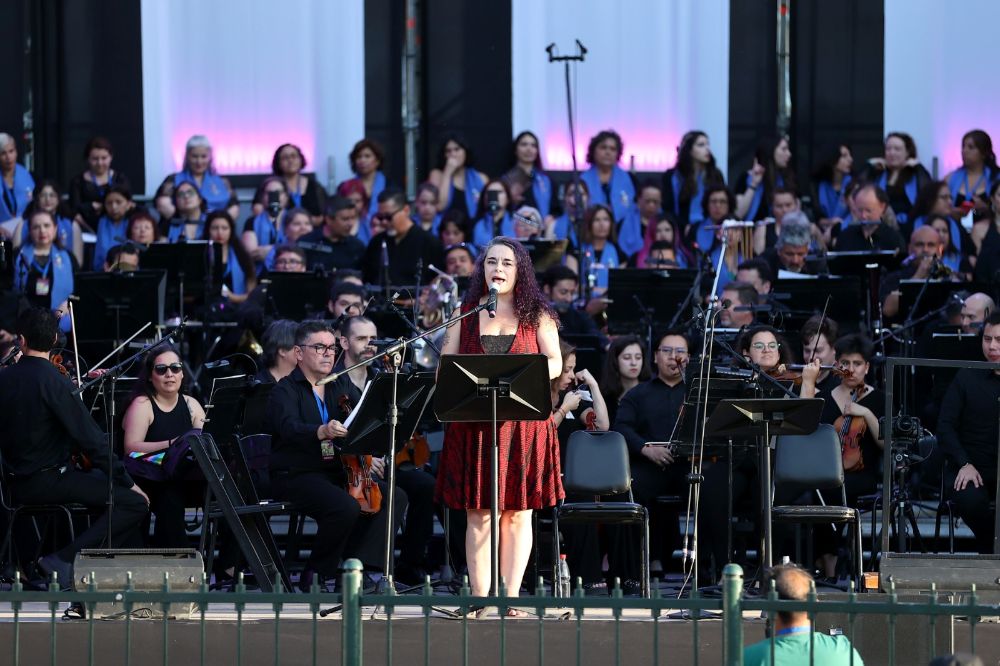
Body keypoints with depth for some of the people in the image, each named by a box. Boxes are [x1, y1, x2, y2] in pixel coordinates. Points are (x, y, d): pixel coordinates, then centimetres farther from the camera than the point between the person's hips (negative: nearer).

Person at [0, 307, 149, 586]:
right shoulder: (53, 381, -17)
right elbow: (90, 438, -17)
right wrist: (127, 481, -9)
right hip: (48, 480, -8)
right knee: (135, 502, -11)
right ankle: (65, 558, -14)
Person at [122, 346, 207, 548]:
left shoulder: (191, 405, 16)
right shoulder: (142, 405, -1)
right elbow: (131, 448, -14)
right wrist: (171, 445, -23)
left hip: (185, 479, 5)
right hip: (150, 481, -5)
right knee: (171, 497, -37)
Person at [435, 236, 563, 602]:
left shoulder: (537, 315, 10)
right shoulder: (465, 313, 11)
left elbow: (555, 363, 2)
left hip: (524, 423, 0)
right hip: (473, 425, 0)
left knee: (518, 513, -1)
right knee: (478, 514, -2)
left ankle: (512, 597, 2)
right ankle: (479, 599, -1)